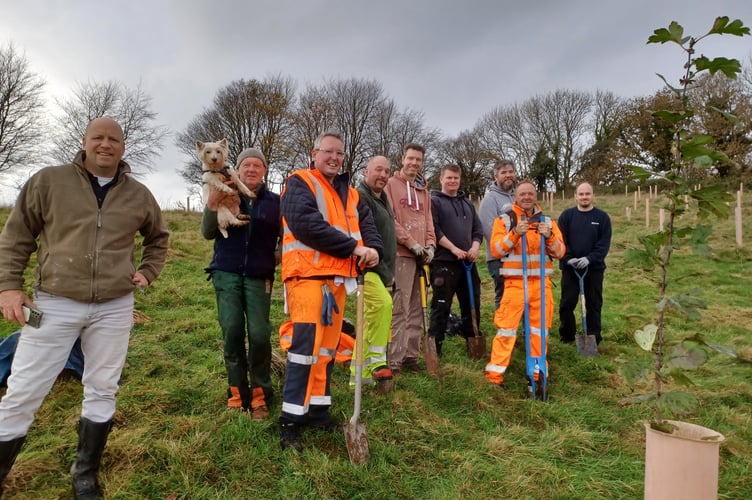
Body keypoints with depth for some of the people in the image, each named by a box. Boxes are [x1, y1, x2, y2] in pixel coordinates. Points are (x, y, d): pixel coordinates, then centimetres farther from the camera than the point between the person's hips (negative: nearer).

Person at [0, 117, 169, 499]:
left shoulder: (139, 195, 7)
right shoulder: (48, 181, 0)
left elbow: (158, 237, 23)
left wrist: (147, 272, 10)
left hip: (114, 308, 2)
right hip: (54, 304, -2)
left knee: (102, 392, 10)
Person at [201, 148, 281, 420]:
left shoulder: (275, 201, 5)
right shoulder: (225, 195, 6)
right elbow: (207, 233, 1)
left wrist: (276, 261, -10)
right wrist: (212, 203, -13)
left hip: (259, 277, -1)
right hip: (226, 274, 1)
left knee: (259, 334, -8)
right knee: (232, 332, -3)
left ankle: (260, 394, 8)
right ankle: (237, 392, 13)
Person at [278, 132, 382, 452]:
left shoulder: (349, 192, 20)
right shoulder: (300, 183, -3)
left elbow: (366, 223, 12)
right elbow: (306, 223, -19)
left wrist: (373, 248, -12)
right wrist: (353, 247, -18)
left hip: (338, 277, 8)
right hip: (308, 275, -7)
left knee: (327, 347, 12)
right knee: (306, 344, -10)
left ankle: (318, 410, 25)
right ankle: (291, 420, 1)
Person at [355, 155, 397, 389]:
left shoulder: (382, 199, 19)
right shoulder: (360, 197, -12)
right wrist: (384, 273, -19)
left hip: (381, 270, 9)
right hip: (366, 267, -9)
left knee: (369, 322, 10)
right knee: (383, 303, -30)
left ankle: (359, 374, 19)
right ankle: (376, 362, -17)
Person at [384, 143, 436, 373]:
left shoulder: (424, 190, 21)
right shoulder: (391, 184, 1)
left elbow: (428, 220, 19)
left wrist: (430, 244, 2)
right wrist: (411, 243, -13)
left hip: (421, 255, 7)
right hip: (401, 253, -7)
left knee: (416, 309, 10)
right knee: (399, 309, -8)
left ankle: (411, 356, 19)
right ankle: (393, 361, -1)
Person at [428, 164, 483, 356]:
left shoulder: (467, 203, 20)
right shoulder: (434, 201, 1)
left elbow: (478, 229, 18)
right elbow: (434, 230, -11)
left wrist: (475, 247, -1)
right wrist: (453, 249, -15)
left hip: (468, 262, 7)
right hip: (444, 262, -6)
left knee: (472, 304, 13)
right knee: (441, 306, -4)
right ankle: (435, 346, 4)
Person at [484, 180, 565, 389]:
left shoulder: (547, 221, 12)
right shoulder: (505, 220, 3)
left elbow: (560, 252, 6)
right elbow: (496, 250, -6)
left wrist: (549, 236, -13)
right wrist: (515, 233, -18)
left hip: (541, 282, 3)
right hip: (515, 282, -3)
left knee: (540, 327, 9)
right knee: (506, 327, -4)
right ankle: (495, 371, 4)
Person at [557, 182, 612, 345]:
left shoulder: (602, 217, 2)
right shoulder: (566, 215, 3)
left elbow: (605, 243, -5)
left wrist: (590, 259, -19)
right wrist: (567, 259, -17)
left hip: (594, 268, 0)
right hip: (569, 267, 0)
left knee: (594, 304, 8)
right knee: (567, 303, 3)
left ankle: (593, 338, 20)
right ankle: (566, 337, 18)